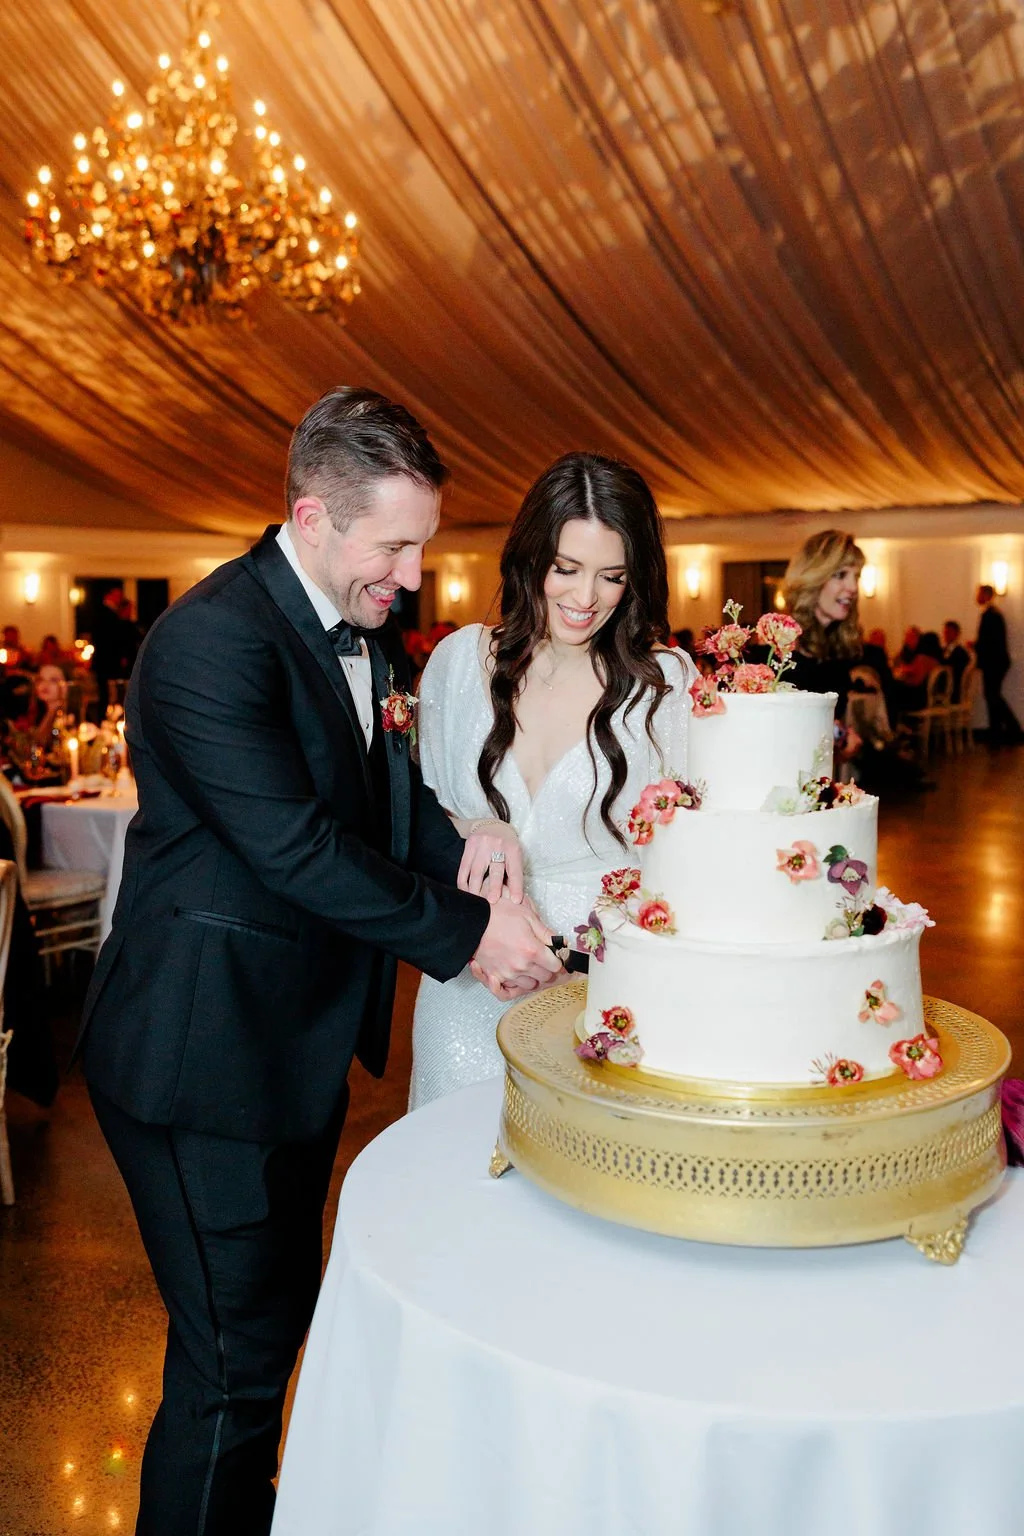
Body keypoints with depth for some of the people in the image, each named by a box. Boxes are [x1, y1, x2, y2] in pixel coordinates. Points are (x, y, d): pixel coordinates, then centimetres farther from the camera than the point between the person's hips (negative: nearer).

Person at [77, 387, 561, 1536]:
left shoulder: (365, 628, 5)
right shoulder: (213, 636, -22)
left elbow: (387, 787, 13)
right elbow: (295, 847, -26)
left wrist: (452, 845, -8)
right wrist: (465, 931, -20)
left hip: (299, 1042, 9)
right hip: (205, 1057, -9)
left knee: (277, 1316, 24)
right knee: (235, 1360, 4)